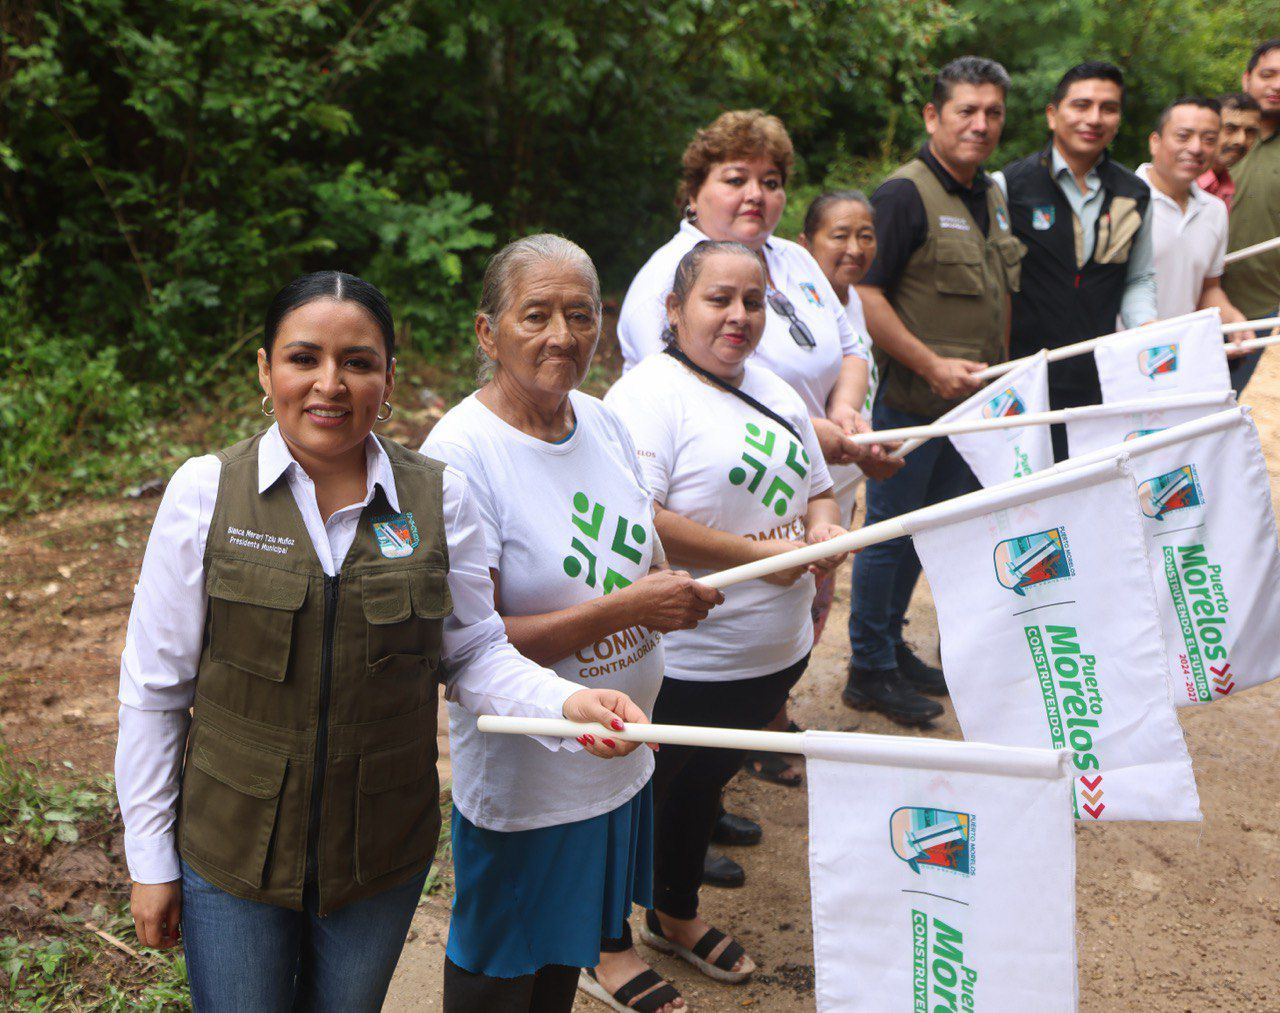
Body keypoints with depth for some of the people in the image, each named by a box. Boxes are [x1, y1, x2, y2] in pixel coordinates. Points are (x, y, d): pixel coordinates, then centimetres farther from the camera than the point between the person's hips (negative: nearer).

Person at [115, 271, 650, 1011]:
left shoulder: (438, 498, -6)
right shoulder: (206, 491, -10)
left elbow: (475, 653, 0)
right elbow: (156, 685, -4)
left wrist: (569, 703, -20)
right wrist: (151, 858, -2)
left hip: (384, 855, 2)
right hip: (231, 853, -1)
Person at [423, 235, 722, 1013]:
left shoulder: (603, 423, 0)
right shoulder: (461, 454, -22)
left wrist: (674, 592, -4)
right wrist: (623, 609, -26)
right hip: (520, 780, -6)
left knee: (567, 950, 25)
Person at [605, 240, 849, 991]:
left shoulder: (775, 393, 11)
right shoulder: (649, 394, -17)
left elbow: (815, 487, 22)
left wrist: (824, 527, -3)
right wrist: (758, 553, -25)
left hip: (775, 654, 8)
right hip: (680, 667, -8)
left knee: (705, 778, 23)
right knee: (644, 790, 9)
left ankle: (677, 915, 44)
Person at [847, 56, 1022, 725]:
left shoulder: (992, 199, 14)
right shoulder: (904, 195, -13)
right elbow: (864, 294, -19)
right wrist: (931, 364, -20)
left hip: (969, 401, 8)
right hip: (908, 400, -8)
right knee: (890, 531, 1)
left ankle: (892, 645, 30)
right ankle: (869, 669, 12)